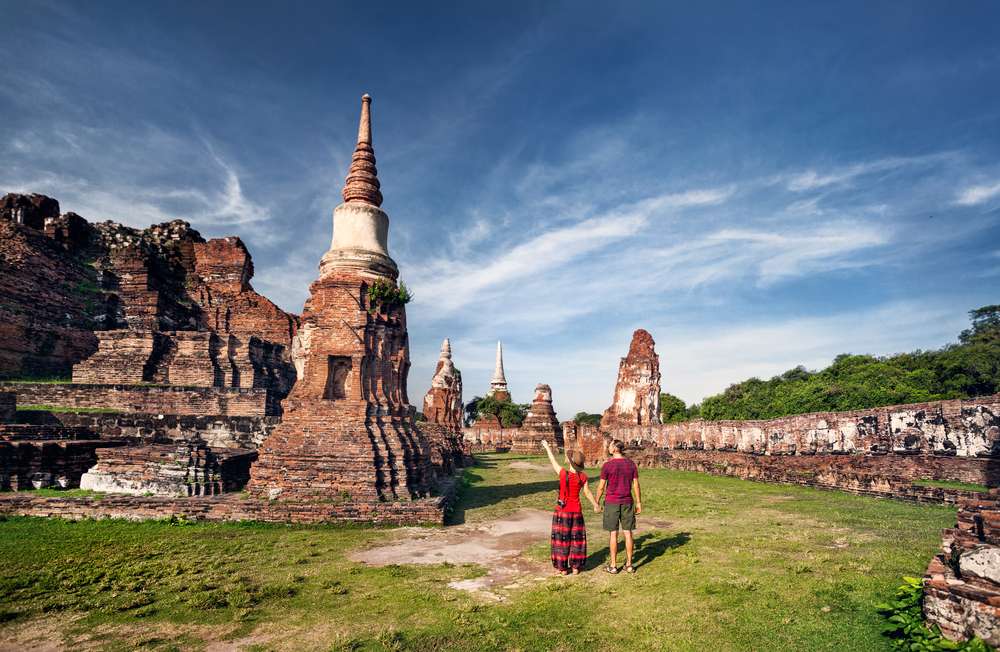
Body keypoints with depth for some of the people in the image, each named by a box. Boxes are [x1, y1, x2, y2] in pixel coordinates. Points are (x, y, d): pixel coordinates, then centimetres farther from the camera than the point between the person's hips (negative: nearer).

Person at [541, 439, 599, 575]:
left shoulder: (563, 473, -19)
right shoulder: (582, 477, -10)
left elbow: (553, 461, -5)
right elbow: (587, 493, -4)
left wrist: (547, 447, 10)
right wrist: (596, 505, 12)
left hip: (562, 510, -3)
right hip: (576, 511, 3)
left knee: (562, 538, 8)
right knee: (576, 538, 14)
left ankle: (563, 568, 14)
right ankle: (575, 567, 20)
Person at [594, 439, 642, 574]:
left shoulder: (607, 465, -14)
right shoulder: (631, 463, -2)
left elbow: (601, 486, -10)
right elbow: (636, 484, 0)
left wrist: (596, 503, 1)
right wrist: (639, 503, 8)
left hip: (611, 502, -3)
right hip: (627, 502, 3)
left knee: (613, 533, 3)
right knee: (627, 532, 10)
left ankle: (613, 566, 10)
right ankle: (629, 564, 16)